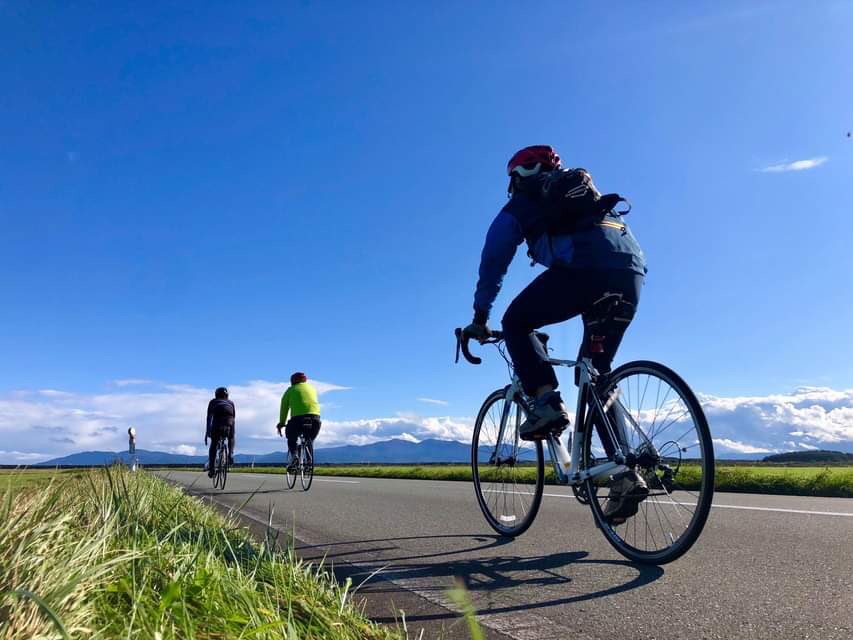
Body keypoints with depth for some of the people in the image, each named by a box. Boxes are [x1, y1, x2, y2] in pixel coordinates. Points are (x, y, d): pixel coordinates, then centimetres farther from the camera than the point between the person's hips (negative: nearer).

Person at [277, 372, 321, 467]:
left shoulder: (290, 390, 17)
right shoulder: (312, 388, 26)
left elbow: (284, 408, 18)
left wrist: (281, 423, 26)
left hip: (298, 418, -2)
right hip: (315, 418, 3)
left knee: (291, 438, 23)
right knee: (309, 440, 25)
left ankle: (292, 454, -2)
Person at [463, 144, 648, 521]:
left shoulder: (520, 205, 20)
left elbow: (493, 263, 18)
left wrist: (480, 318, 26)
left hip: (583, 267, -6)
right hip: (631, 272, 7)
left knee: (516, 322, 15)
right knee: (598, 373, 16)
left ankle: (547, 402, -3)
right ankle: (626, 472, 10)